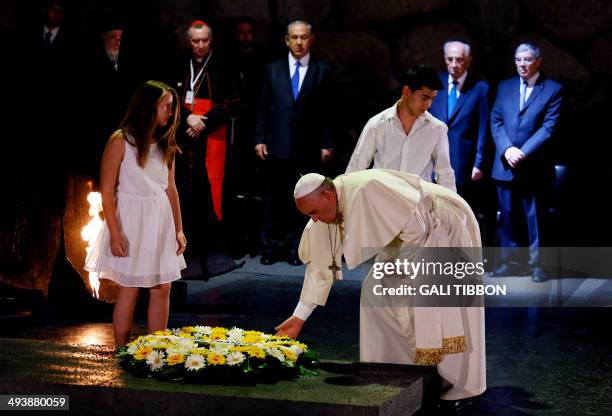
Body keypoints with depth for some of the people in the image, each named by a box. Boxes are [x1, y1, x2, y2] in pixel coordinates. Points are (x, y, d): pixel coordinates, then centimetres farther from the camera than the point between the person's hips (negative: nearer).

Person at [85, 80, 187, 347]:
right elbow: (107, 190, -11)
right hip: (131, 221, -6)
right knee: (129, 289, 0)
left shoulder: (165, 144, 9)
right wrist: (115, 234, -16)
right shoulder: (121, 141, -10)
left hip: (160, 221, 6)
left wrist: (178, 229, 9)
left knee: (162, 288, 6)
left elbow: (170, 188, 13)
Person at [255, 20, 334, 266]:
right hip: (277, 146, 1)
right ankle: (270, 247, 14)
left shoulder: (322, 70, 5)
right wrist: (259, 139, 2)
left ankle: (294, 247, 12)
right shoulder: (273, 69, 10)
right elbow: (263, 108, 9)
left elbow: (327, 110, 2)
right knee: (273, 199, 5)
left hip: (308, 148, -1)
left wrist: (326, 144, -2)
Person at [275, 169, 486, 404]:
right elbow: (321, 266, 2)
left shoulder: (367, 189, -32)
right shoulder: (323, 222, -5)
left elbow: (416, 223, -29)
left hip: (444, 225, -9)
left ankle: (463, 382, -5)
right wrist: (299, 317, 2)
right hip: (406, 244, 9)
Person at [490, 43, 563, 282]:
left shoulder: (553, 90, 0)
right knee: (508, 216, 7)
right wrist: (507, 149, -10)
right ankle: (511, 262, 15)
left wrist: (523, 152, -16)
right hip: (505, 164, 4)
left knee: (536, 216, 1)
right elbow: (496, 121, 6)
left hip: (535, 166, -4)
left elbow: (548, 127, -8)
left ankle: (537, 265, 7)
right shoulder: (504, 87, 12)